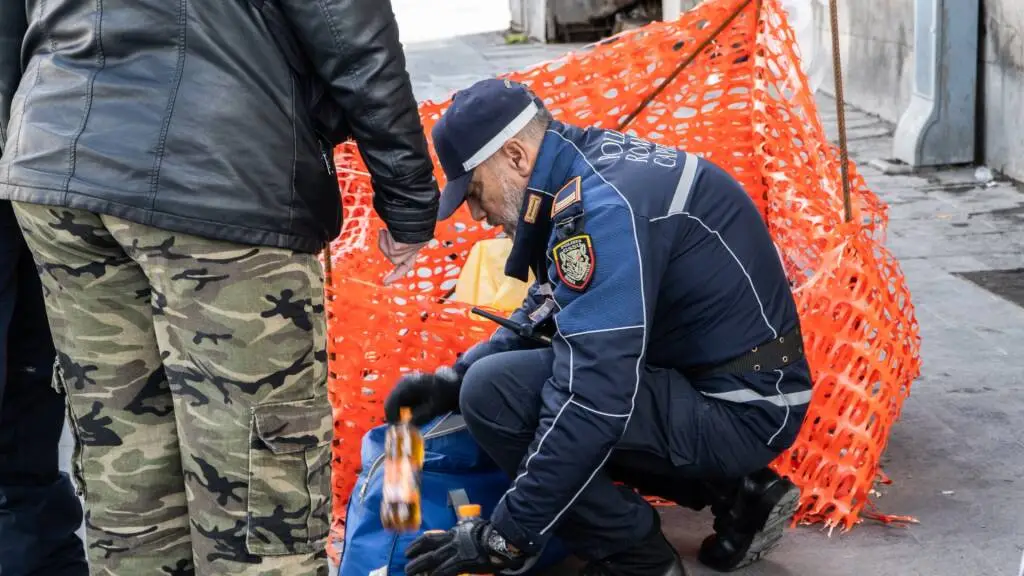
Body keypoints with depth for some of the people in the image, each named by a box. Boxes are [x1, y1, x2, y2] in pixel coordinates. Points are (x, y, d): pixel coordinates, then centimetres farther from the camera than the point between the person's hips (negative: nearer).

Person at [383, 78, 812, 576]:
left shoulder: (602, 206, -24)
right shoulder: (597, 164, 7)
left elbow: (595, 399, -29)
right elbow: (544, 314, 21)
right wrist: (453, 380, 9)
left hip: (740, 411, -10)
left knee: (496, 394, -20)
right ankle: (735, 492, 14)